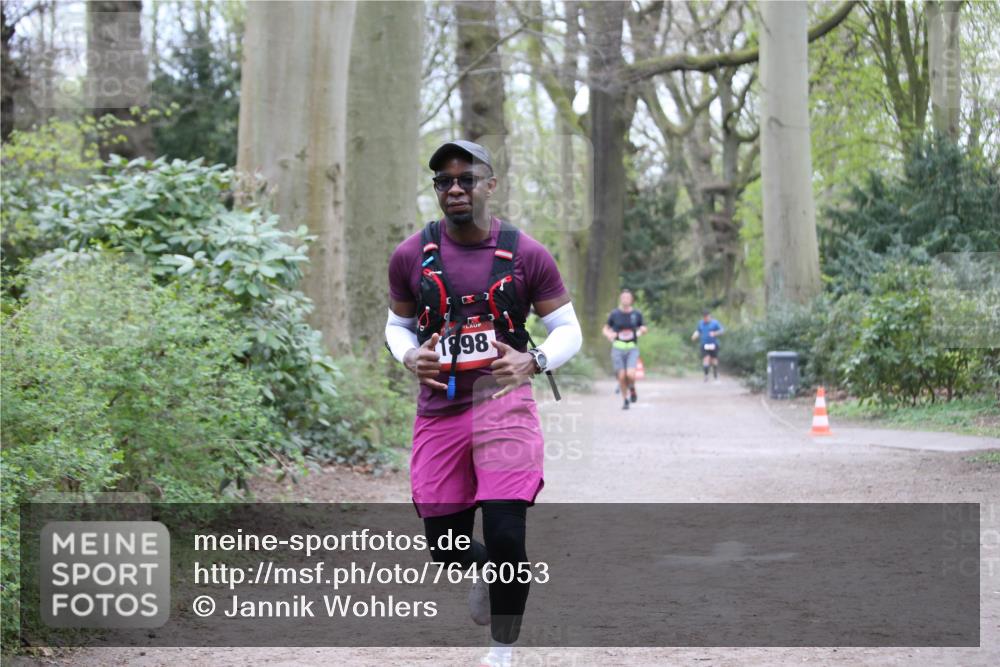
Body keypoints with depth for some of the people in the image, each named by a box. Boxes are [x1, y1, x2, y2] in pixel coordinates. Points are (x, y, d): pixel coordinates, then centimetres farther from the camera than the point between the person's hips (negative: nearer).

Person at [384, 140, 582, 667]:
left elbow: (569, 330, 4)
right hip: (439, 409, 2)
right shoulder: (411, 256, 2)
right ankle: (484, 572, 44)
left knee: (505, 536, -15)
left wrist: (533, 361, -17)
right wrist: (409, 357, -7)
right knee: (447, 549, 5)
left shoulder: (525, 255, -2)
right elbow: (397, 324, 16)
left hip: (503, 402, -2)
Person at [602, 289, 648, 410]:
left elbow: (642, 328, 16)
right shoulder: (614, 314, 2)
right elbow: (606, 329, 12)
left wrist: (643, 330, -7)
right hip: (618, 348, 0)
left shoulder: (637, 314, 3)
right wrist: (609, 335, -10)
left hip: (632, 348, 0)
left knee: (630, 374, -19)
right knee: (622, 376, -2)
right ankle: (625, 400, 18)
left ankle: (632, 389, 14)